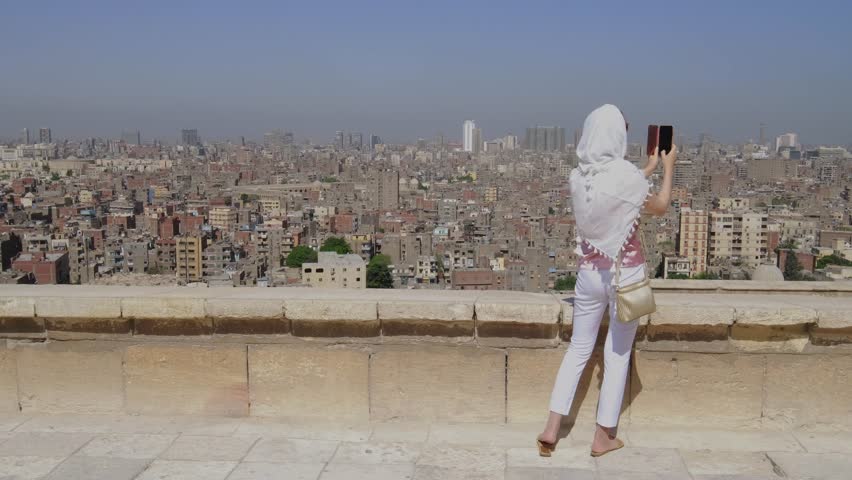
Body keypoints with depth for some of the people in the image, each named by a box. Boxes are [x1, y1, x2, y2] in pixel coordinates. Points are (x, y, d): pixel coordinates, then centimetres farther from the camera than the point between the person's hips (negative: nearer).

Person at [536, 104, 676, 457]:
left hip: (589, 272, 5)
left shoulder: (578, 176, -1)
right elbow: (660, 207, 1)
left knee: (578, 349, 15)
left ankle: (551, 429, 12)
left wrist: (648, 169, 27)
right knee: (617, 355, 8)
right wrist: (668, 167, 15)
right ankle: (604, 436, 17)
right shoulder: (626, 173, -17)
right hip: (625, 273, -4)